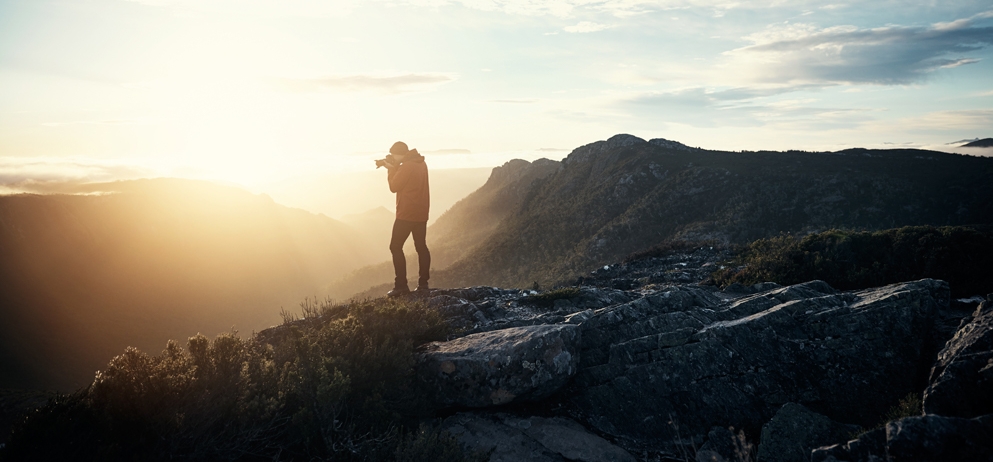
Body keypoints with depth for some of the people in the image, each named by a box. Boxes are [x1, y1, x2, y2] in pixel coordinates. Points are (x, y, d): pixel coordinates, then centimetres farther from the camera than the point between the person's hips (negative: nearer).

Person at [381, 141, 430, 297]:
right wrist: (394, 168, 11)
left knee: (395, 247, -1)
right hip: (421, 214, 9)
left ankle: (401, 286, -6)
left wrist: (390, 169, 1)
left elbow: (394, 186, -10)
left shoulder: (406, 166, -16)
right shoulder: (421, 163, 12)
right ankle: (423, 284, 12)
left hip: (407, 214, -9)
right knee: (421, 247, 12)